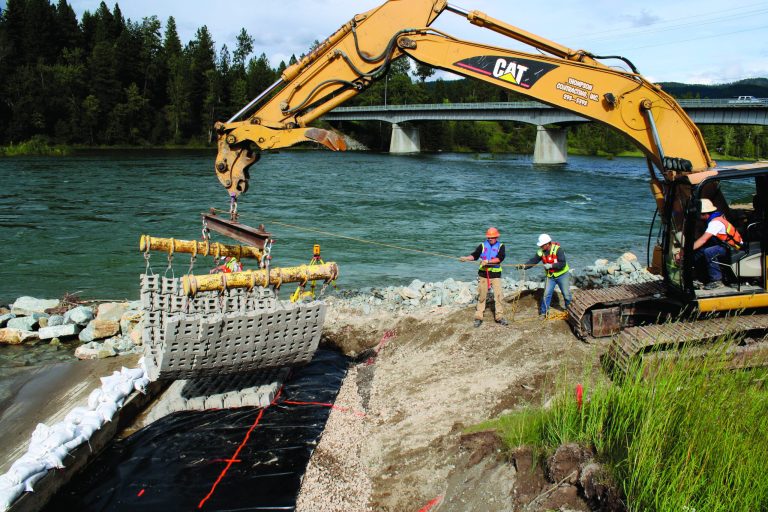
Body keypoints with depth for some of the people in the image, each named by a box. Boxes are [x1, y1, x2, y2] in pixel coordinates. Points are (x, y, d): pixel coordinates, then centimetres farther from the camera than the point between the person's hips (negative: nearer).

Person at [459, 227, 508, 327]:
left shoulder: (500, 246, 1)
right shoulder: (482, 246, 5)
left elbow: (500, 258, -15)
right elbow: (474, 255, -4)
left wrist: (488, 261, -25)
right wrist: (466, 258, -23)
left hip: (495, 275, -1)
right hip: (483, 274, 1)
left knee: (499, 296, -2)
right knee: (481, 296, 6)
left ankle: (499, 317, 10)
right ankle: (478, 317, 11)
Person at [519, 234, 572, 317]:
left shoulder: (558, 249, -23)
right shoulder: (541, 252, -6)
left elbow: (563, 263, -27)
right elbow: (533, 261, -9)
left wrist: (551, 265, -33)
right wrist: (524, 265, -24)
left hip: (562, 275, -4)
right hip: (550, 276, 4)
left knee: (566, 294, 6)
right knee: (546, 294, 2)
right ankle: (543, 312, 12)